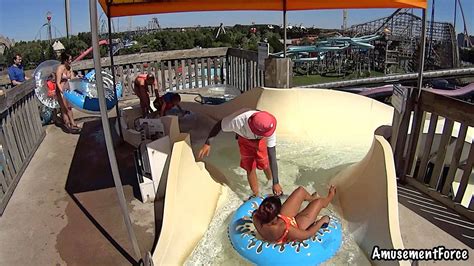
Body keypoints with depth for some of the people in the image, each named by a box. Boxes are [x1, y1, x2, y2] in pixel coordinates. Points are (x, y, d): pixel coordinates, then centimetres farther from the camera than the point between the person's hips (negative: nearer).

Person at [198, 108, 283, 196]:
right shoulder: (238, 120, -45)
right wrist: (207, 144, -23)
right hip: (244, 139, 0)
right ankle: (256, 196, 23)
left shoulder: (268, 127, -41)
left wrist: (276, 182, -34)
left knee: (265, 164, 1)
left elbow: (272, 156, -35)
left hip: (260, 141, 0)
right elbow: (219, 125, -22)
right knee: (250, 169, 3)